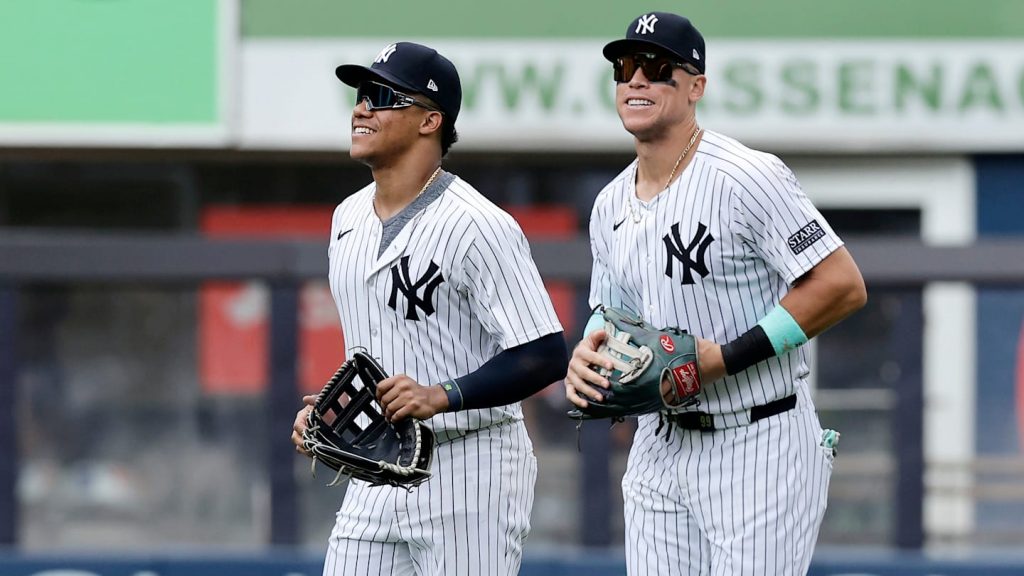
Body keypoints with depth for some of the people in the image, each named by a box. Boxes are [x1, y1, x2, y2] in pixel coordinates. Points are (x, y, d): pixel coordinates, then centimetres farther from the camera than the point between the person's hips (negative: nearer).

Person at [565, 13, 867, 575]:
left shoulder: (748, 178, -15)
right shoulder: (610, 206, 10)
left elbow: (843, 286, -19)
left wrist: (726, 357, -20)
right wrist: (586, 354, -3)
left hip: (760, 448, -8)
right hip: (661, 444, 8)